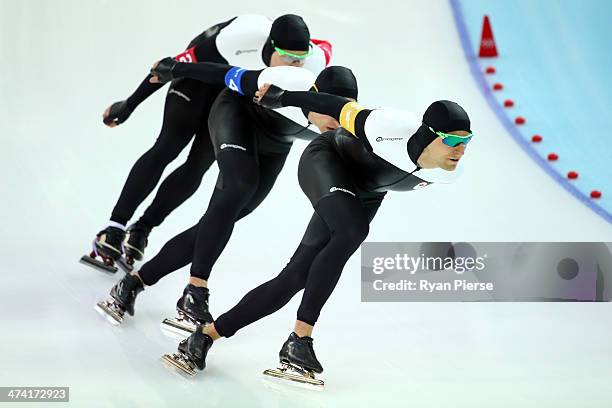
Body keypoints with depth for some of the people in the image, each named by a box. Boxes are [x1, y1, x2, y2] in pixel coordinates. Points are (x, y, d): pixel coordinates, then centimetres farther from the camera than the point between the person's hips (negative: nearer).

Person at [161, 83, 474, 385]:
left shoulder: (446, 174, -18)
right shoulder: (392, 128, -37)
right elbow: (340, 107, -21)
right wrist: (280, 98, -9)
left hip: (364, 196, 6)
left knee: (295, 278, -3)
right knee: (353, 231, -36)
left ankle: (205, 336, 5)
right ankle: (299, 341, -27)